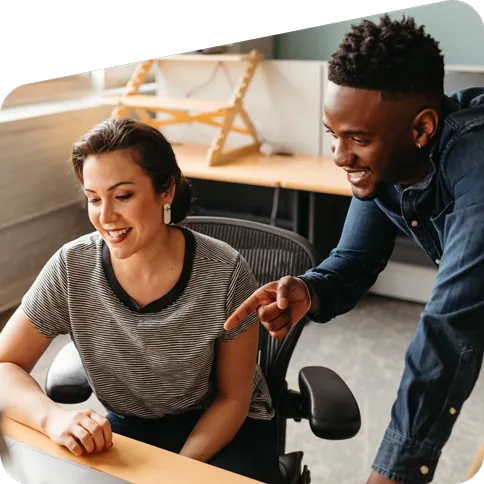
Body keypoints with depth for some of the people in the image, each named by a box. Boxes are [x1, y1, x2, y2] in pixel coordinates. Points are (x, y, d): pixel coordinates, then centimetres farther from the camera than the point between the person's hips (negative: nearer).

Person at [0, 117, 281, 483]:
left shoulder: (225, 274, -21)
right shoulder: (71, 269, -16)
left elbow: (233, 399, -10)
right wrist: (52, 416, -29)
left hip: (224, 427, -1)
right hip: (127, 427, 2)